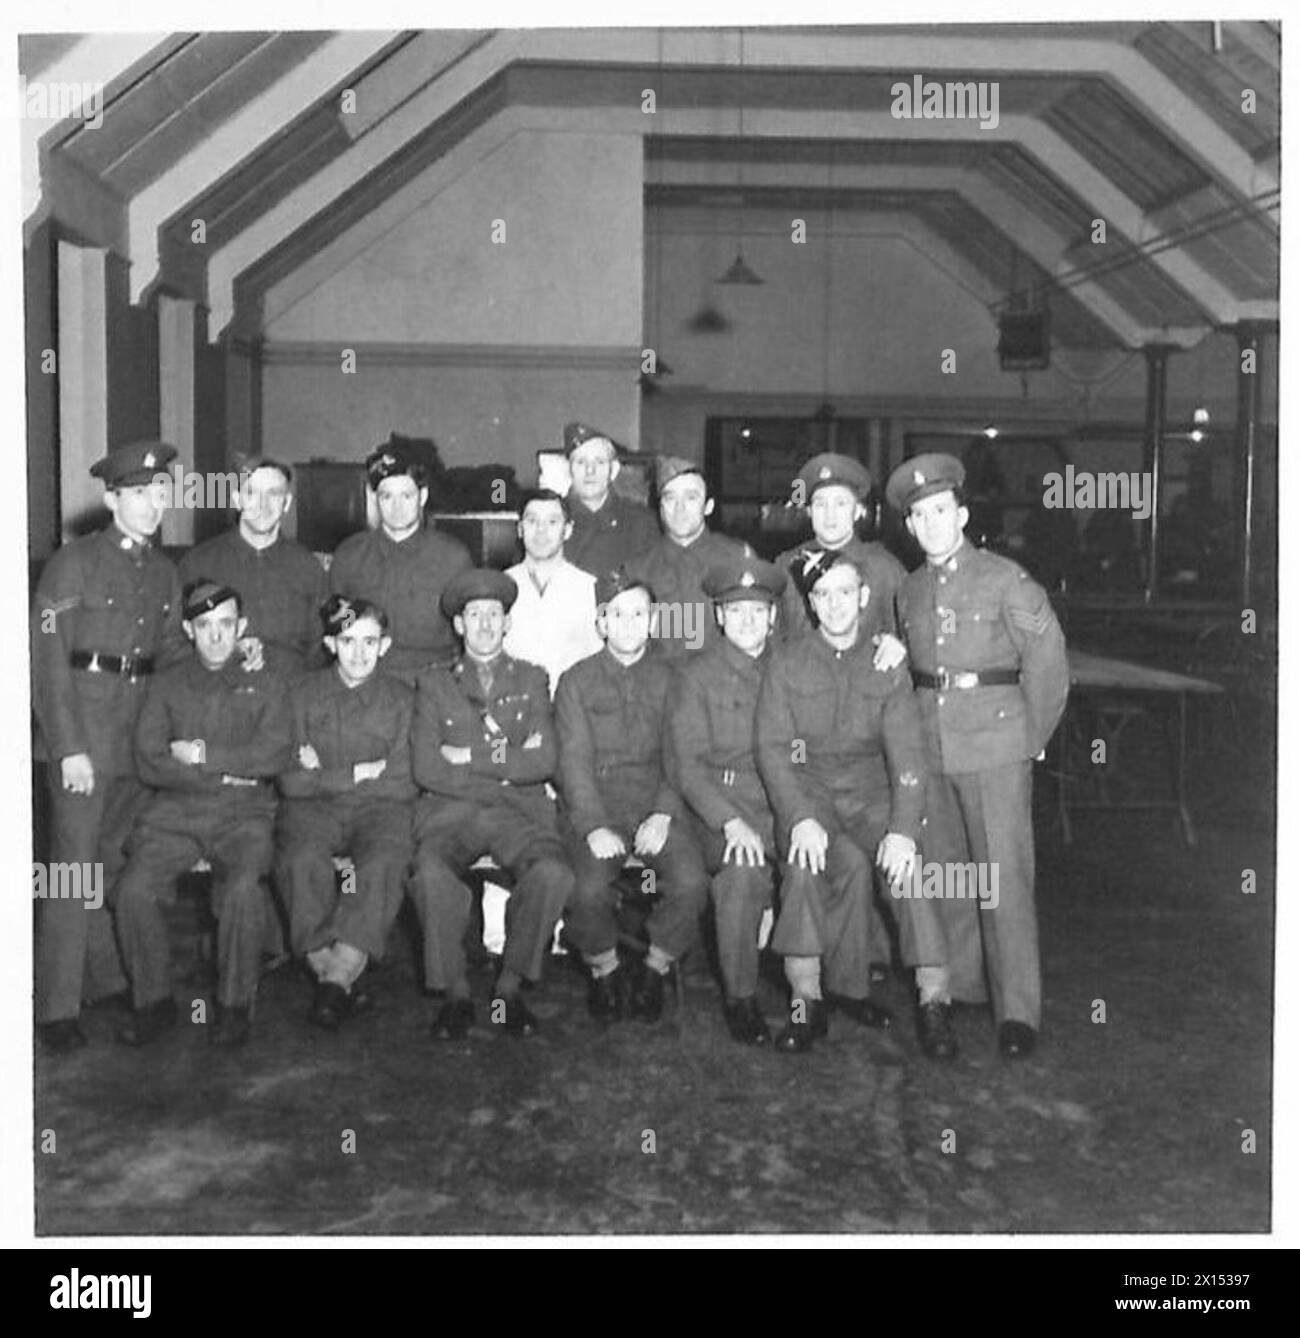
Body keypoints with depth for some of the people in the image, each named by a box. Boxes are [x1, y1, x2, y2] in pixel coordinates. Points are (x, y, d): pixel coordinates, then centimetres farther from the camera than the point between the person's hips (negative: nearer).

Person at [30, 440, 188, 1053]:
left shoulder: (163, 572, 13)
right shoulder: (73, 564, -6)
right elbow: (46, 661, -10)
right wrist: (67, 748, -15)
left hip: (142, 739, 6)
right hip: (82, 737, -6)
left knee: (122, 862, 12)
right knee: (77, 868, -5)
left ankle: (106, 978, 26)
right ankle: (56, 1009, 1)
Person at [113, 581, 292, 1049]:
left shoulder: (267, 685, 11)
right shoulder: (167, 685, 14)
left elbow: (273, 755, -5)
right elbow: (149, 762, 1)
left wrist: (202, 755, -7)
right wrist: (228, 772, -6)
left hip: (244, 814, -2)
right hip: (175, 811, 2)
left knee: (243, 888, -30)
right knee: (134, 888, -23)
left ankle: (235, 1005, -12)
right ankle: (153, 1000, -5)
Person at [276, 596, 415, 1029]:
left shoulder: (401, 699, 12)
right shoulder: (305, 693, 12)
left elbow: (403, 784, 2)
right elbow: (290, 780, 2)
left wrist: (324, 773, -5)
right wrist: (360, 773, -5)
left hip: (380, 806, 0)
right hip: (313, 806, 0)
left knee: (383, 864, -33)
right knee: (302, 860, -33)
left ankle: (338, 977, -30)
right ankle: (328, 973, -26)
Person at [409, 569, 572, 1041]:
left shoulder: (531, 680, 17)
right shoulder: (433, 684, 16)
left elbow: (543, 763, 2)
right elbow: (426, 769, 1)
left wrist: (471, 758, -2)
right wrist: (505, 764, -4)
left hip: (519, 812, 1)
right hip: (449, 811, 0)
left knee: (553, 874, -31)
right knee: (431, 873, -34)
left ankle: (510, 986, -11)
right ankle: (454, 993, -14)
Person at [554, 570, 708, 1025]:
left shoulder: (669, 678, 11)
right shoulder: (577, 681, 8)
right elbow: (575, 761, -1)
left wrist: (663, 814, -12)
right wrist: (595, 826, -16)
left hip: (656, 803, 1)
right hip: (595, 805, -1)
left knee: (691, 881, -26)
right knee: (589, 888, -28)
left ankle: (654, 972, 0)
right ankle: (604, 972, 2)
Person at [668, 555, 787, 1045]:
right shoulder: (697, 675, 6)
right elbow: (688, 765, -2)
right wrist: (730, 821, -18)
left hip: (784, 801, 3)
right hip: (720, 802, -3)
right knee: (742, 870, -32)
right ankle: (740, 999, -17)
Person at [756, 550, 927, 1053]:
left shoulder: (886, 668, 5)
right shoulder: (787, 662, 3)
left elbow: (906, 756, -4)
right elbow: (773, 748, -6)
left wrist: (903, 828, -22)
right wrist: (801, 817, -23)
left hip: (868, 793, 2)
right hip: (804, 791, -2)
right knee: (850, 862, -31)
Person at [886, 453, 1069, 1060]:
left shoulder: (1005, 579, -4)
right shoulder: (910, 590, 11)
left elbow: (1047, 662, -2)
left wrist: (1031, 737, 0)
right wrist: (916, 730, 10)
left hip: (996, 747, -5)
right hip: (930, 748, 5)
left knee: (1005, 874, -6)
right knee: (941, 869, 12)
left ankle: (1017, 1009, -1)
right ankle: (953, 981, 26)